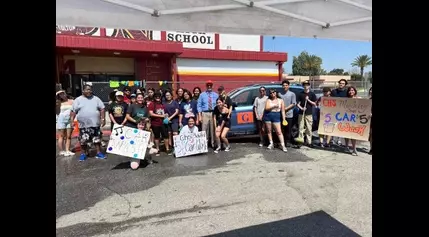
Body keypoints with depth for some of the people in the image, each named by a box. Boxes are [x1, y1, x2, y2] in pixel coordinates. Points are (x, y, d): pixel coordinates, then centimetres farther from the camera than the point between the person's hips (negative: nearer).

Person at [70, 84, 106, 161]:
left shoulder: (96, 99, 7)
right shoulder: (78, 100, 2)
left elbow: (102, 109, 6)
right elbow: (73, 111, 2)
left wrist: (103, 119, -2)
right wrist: (72, 121, -5)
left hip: (95, 124, 1)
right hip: (83, 125, -1)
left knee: (97, 139, 7)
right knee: (83, 140, 6)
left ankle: (99, 153, 17)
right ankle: (83, 153, 23)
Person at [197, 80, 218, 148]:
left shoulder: (216, 95, 13)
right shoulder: (202, 95, 8)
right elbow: (199, 105, 4)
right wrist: (199, 116, -4)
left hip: (214, 113, 1)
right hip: (205, 113, -1)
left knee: (213, 129, 2)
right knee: (204, 130, -5)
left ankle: (213, 144, 13)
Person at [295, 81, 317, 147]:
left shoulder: (312, 94, 5)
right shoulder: (300, 94, 7)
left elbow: (314, 104, 4)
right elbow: (298, 103, 5)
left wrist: (308, 100, -10)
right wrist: (301, 108, -14)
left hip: (309, 113, -1)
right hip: (301, 113, 1)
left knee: (309, 128, 3)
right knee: (301, 127, 1)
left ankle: (309, 142, 10)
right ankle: (300, 138, 7)